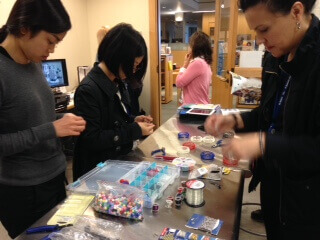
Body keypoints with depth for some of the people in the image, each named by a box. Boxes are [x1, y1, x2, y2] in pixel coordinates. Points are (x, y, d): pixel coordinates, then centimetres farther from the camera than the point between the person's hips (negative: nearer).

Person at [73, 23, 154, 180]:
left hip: (121, 160, 8)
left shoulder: (117, 82, 2)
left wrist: (133, 121, -4)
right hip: (99, 169, -8)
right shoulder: (88, 90, -24)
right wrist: (135, 130, -24)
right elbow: (92, 140, -25)